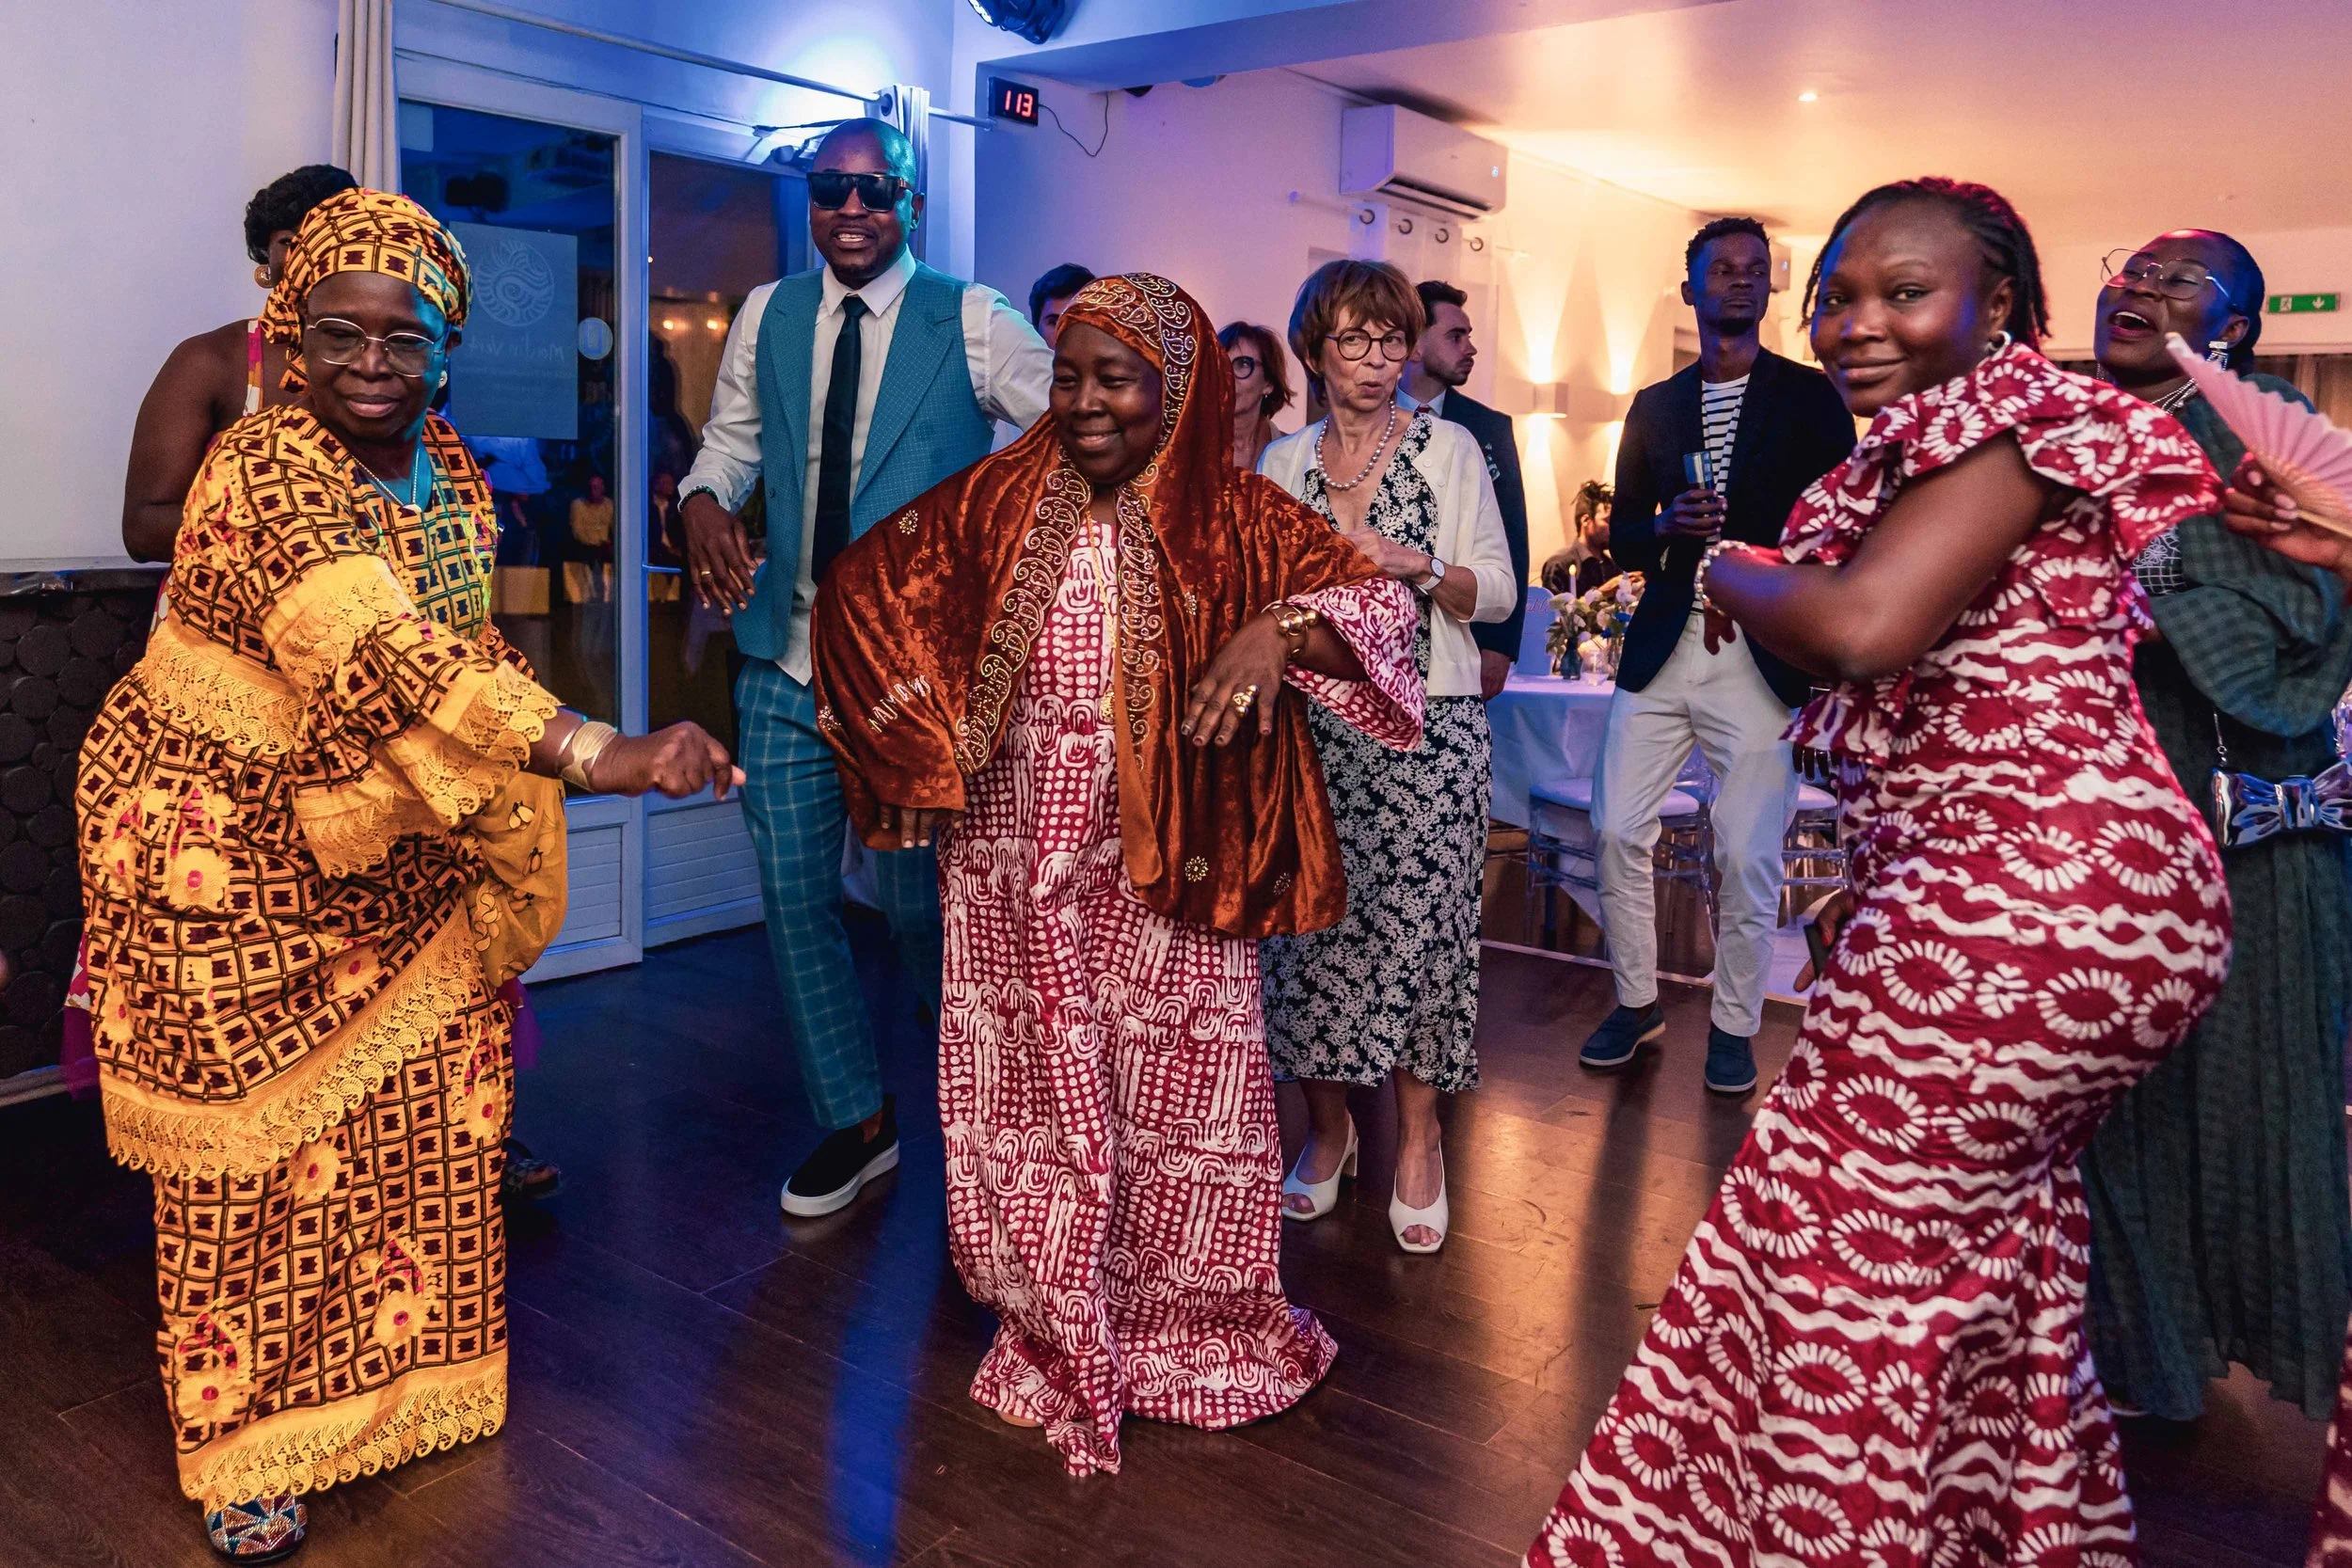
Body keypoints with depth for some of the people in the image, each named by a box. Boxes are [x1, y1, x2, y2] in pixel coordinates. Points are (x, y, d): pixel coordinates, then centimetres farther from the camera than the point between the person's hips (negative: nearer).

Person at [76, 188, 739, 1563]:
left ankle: (396, 1372, 34)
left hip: (376, 843, 7)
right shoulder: (267, 474, -26)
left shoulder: (451, 472, -1)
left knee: (418, 1106, 13)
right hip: (220, 843, -7)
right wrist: (603, 753, -52)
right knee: (261, 1141, 4)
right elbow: (391, 661, -42)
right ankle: (248, 1452, 23)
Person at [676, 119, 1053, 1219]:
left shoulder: (971, 322, -3)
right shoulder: (766, 317, 9)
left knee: (924, 903, 3)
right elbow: (730, 439, 19)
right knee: (793, 898, 7)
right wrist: (706, 498, -4)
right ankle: (856, 1123, 27)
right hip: (785, 658, 4)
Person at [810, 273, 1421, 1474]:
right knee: (1033, 1089, 9)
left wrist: (1279, 628, -29)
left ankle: (1176, 1320, 31)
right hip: (1017, 866, 1)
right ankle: (1059, 1330, 29)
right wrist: (927, 740, 4)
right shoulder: (999, 499, 3)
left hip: (1166, 868, -1)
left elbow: (1377, 597, -8)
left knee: (1171, 1091, 7)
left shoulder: (1231, 515, -1)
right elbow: (866, 586, 11)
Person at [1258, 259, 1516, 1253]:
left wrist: (1421, 567, -15)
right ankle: (1328, 1128, 16)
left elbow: (1497, 592, 3)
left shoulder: (1450, 447, 5)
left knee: (1416, 925, -6)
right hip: (1314, 719, 2)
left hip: (1427, 725, -2)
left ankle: (1418, 1142, 8)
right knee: (1313, 920, 0)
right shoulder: (1283, 462, 12)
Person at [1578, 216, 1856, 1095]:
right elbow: (1622, 538, 14)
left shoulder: (1810, 397, 6)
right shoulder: (1654, 407, 15)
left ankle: (1733, 1027, 14)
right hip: (1662, 650, 3)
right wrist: (1666, 527, -8)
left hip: (1762, 658, -3)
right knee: (1617, 830, 1)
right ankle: (1637, 1004, 19)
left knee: (1747, 852, -4)